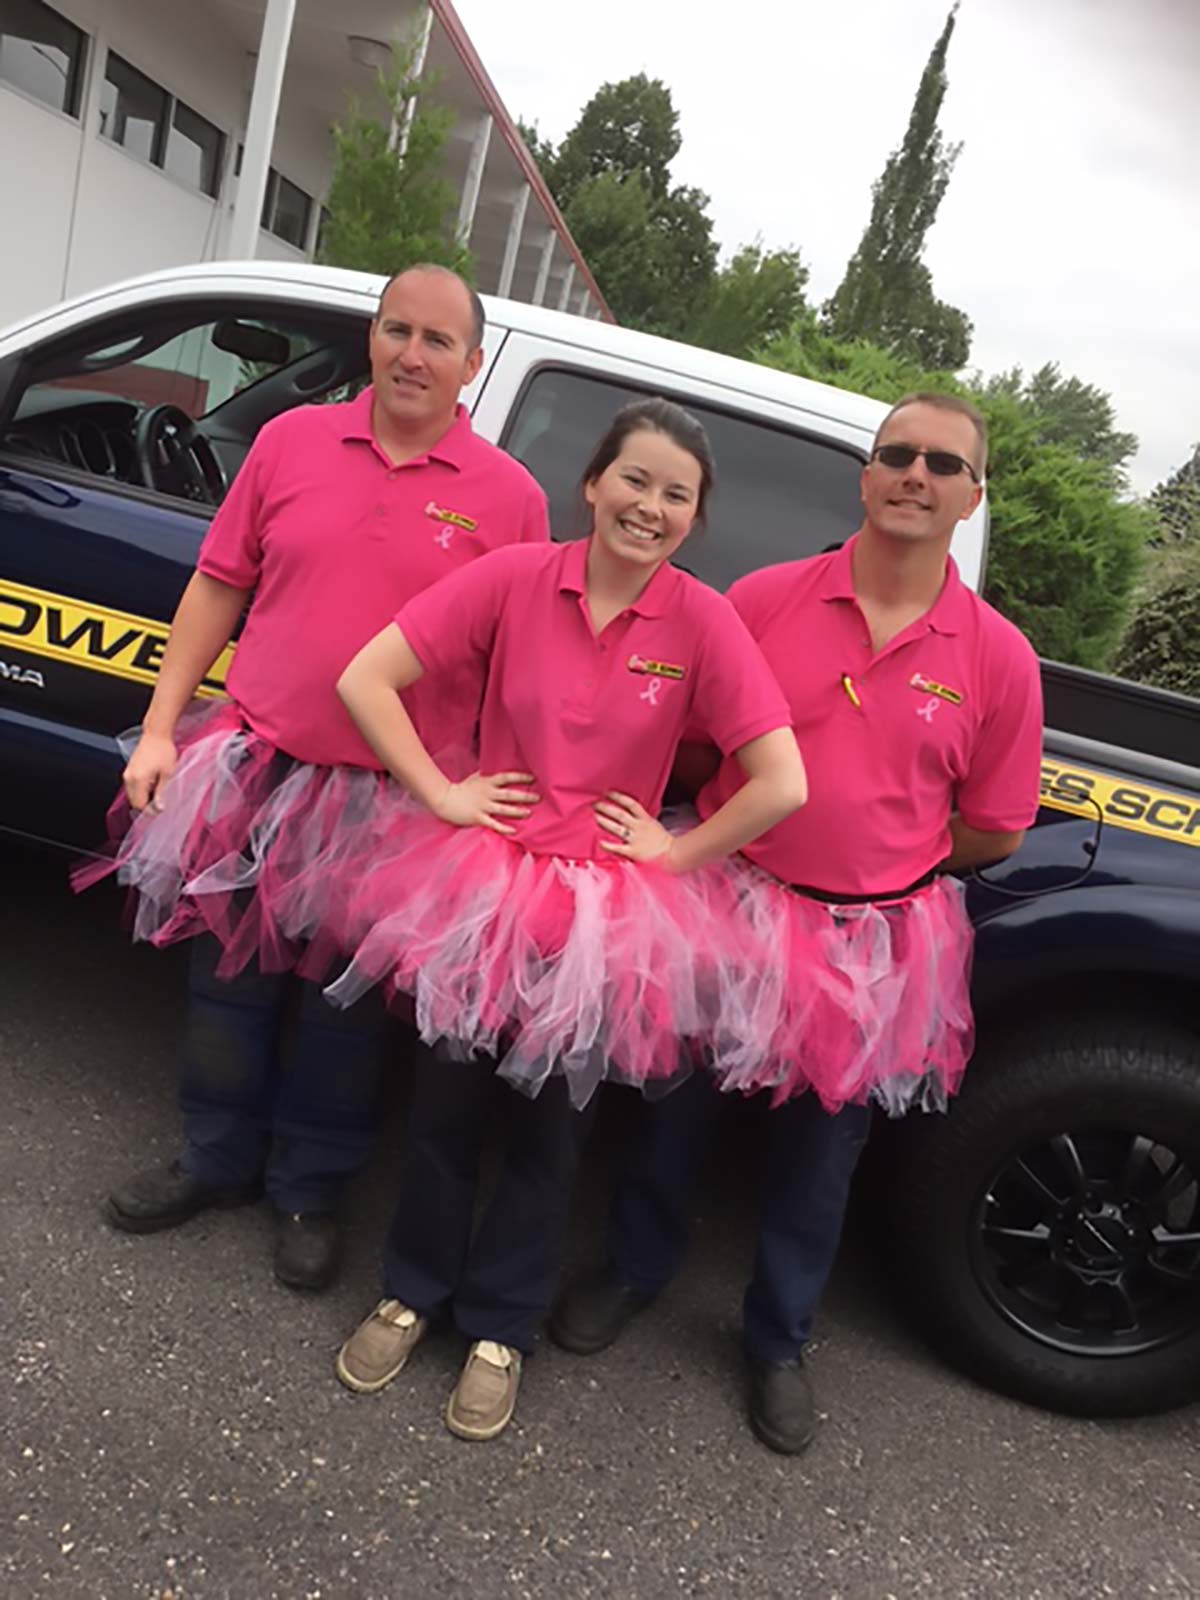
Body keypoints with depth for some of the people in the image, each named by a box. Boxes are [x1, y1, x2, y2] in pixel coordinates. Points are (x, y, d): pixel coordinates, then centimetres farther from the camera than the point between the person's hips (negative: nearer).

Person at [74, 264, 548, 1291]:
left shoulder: (509, 496, -3)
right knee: (231, 978, 17)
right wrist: (160, 728, 4)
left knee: (343, 1008, 12)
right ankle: (217, 1159, 40)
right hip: (254, 766, 3)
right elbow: (218, 587, 7)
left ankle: (309, 1190, 35)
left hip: (391, 801, -2)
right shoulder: (292, 439, 3)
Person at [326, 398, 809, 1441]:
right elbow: (366, 677, -9)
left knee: (549, 1126, 15)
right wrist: (442, 795, -11)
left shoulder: (703, 621, -13)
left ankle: (499, 1326, 38)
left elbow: (783, 785, -16)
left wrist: (674, 850, -10)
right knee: (446, 1102, 16)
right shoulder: (516, 578, -11)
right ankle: (412, 1290, 41)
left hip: (608, 910, 0)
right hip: (483, 883, 1)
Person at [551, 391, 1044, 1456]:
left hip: (876, 948, 1)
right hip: (730, 914, 0)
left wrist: (873, 853, -3)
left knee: (819, 1158, 17)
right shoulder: (764, 599, -6)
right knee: (676, 1111, 18)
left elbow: (994, 829, 2)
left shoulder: (998, 658, -6)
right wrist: (766, 838, -7)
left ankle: (779, 1341, 43)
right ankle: (635, 1269, 48)